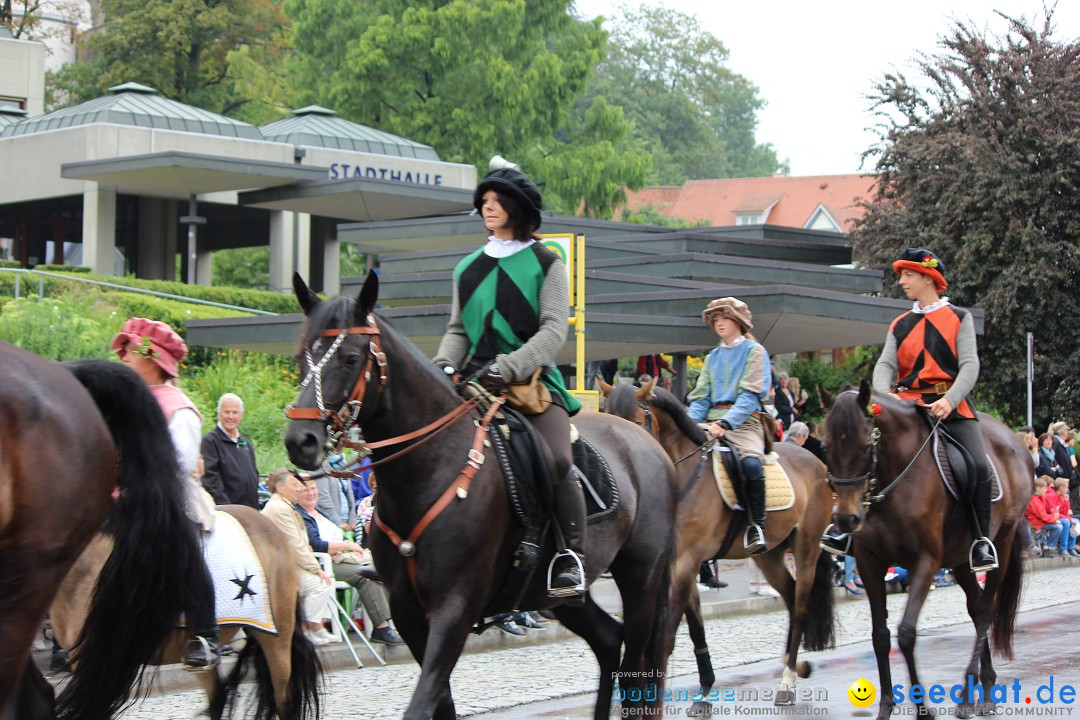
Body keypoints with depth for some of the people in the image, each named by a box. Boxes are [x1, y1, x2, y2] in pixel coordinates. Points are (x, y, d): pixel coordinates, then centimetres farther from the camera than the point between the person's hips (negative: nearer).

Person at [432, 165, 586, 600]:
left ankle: (570, 558, -19)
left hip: (534, 380, -4)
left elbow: (553, 331, -5)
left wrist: (508, 367, -20)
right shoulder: (467, 269, 21)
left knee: (557, 461, -27)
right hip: (475, 382, 4)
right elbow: (458, 330, 19)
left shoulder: (546, 265, 6)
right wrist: (443, 366, -4)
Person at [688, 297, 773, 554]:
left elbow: (750, 395, -8)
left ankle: (756, 527, -23)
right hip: (713, 422, 6)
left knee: (751, 463, -34)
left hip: (744, 420, -6)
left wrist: (726, 422, -22)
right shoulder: (713, 357, 21)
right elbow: (701, 397, 17)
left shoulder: (754, 351, 3)